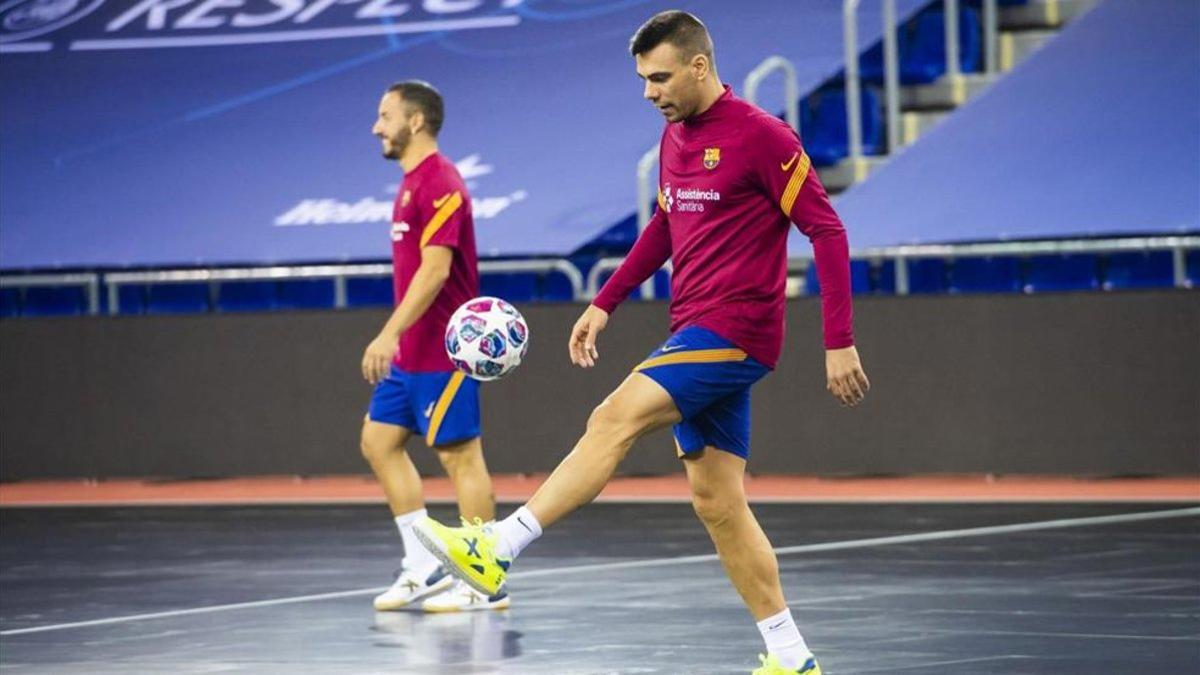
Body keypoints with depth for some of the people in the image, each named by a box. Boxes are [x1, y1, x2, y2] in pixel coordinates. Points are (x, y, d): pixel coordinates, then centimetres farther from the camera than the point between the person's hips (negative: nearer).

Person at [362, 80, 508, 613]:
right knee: (379, 441, 11)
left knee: (459, 454, -6)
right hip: (411, 354, 11)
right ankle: (424, 570, 14)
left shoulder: (439, 183, -15)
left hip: (442, 350, -11)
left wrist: (390, 334, -28)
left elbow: (435, 269, -24)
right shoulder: (413, 182, 15)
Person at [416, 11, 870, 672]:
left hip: (735, 330, -9)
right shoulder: (675, 137, 13)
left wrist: (839, 342, -15)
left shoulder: (761, 136, -11)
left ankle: (497, 548, -25)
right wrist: (604, 303, 21)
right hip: (696, 333, 9)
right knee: (716, 499, 6)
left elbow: (827, 230, -11)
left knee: (615, 418, -21)